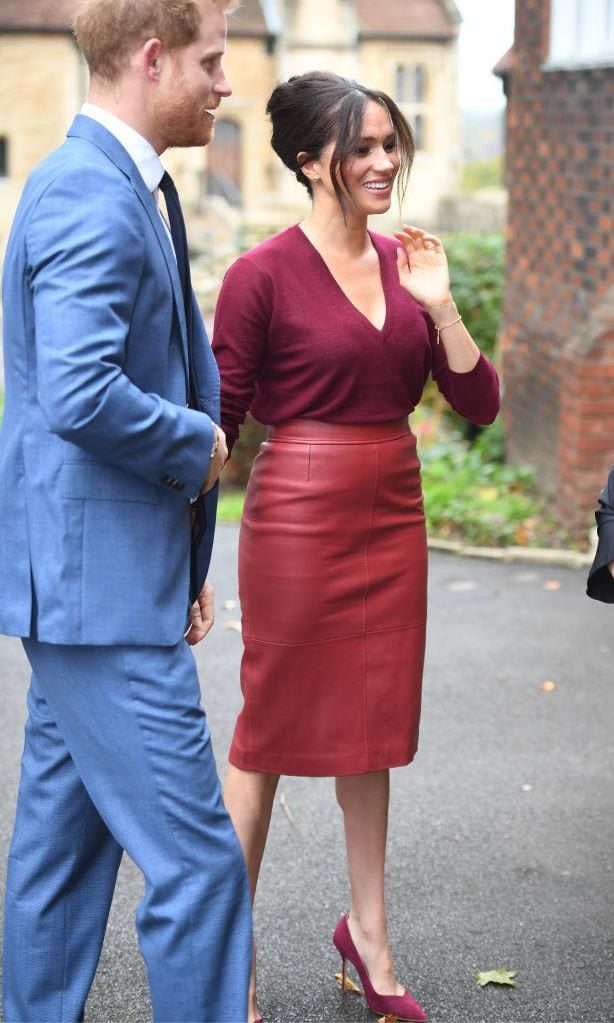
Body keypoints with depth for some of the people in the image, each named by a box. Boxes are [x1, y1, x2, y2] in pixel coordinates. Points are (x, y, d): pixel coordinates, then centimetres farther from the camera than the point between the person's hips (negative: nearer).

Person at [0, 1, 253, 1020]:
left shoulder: (124, 189, 16)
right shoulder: (94, 200, -17)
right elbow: (83, 398, -29)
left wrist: (180, 566, 20)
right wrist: (198, 444, -10)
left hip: (82, 584, 11)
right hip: (102, 589, -11)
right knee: (196, 860, -4)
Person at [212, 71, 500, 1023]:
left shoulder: (406, 262, 7)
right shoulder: (263, 274, -10)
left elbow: (478, 402, 5)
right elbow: (217, 425, -6)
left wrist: (438, 304, -7)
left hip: (393, 513, 6)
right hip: (299, 514, -6)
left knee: (373, 722, 17)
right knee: (271, 730, 3)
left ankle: (368, 929, 33)